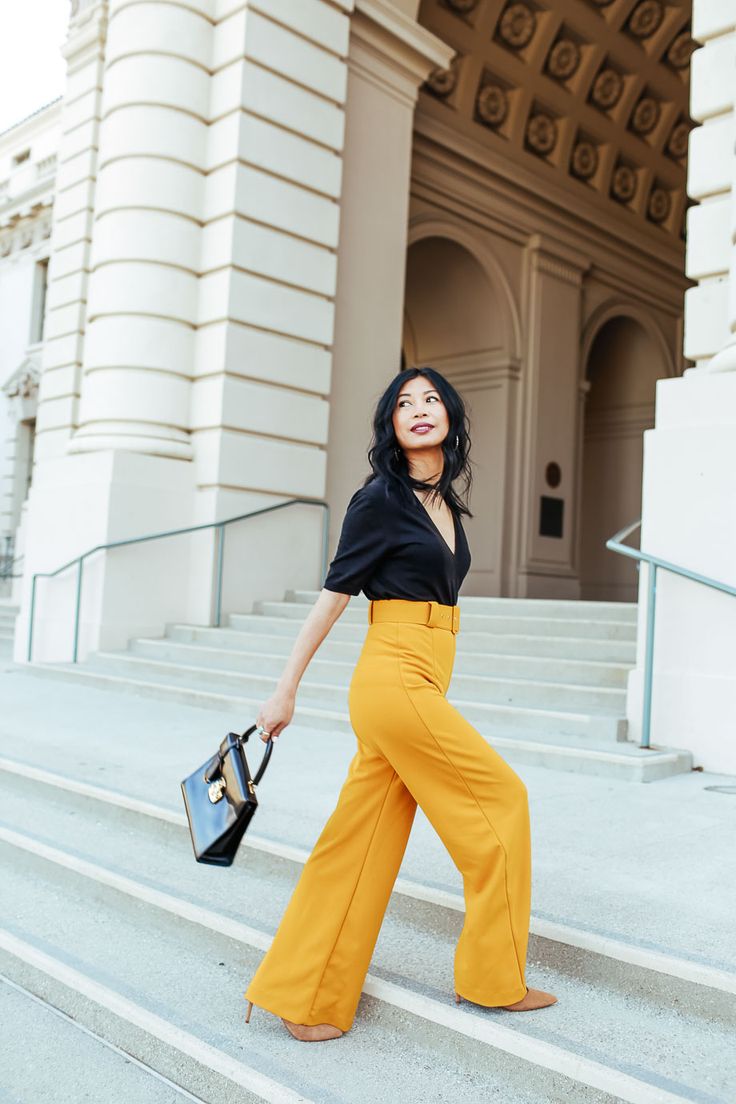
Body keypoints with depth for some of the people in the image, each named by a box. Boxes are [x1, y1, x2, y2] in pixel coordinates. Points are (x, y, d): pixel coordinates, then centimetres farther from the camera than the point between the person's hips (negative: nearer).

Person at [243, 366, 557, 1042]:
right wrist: (286, 690, -5)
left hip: (419, 688, 8)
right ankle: (496, 979, 20)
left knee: (364, 841, 9)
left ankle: (301, 997, 19)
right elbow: (334, 594, -7)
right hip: (396, 682, -8)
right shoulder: (381, 499, -7)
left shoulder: (446, 504, 16)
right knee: (501, 799, 2)